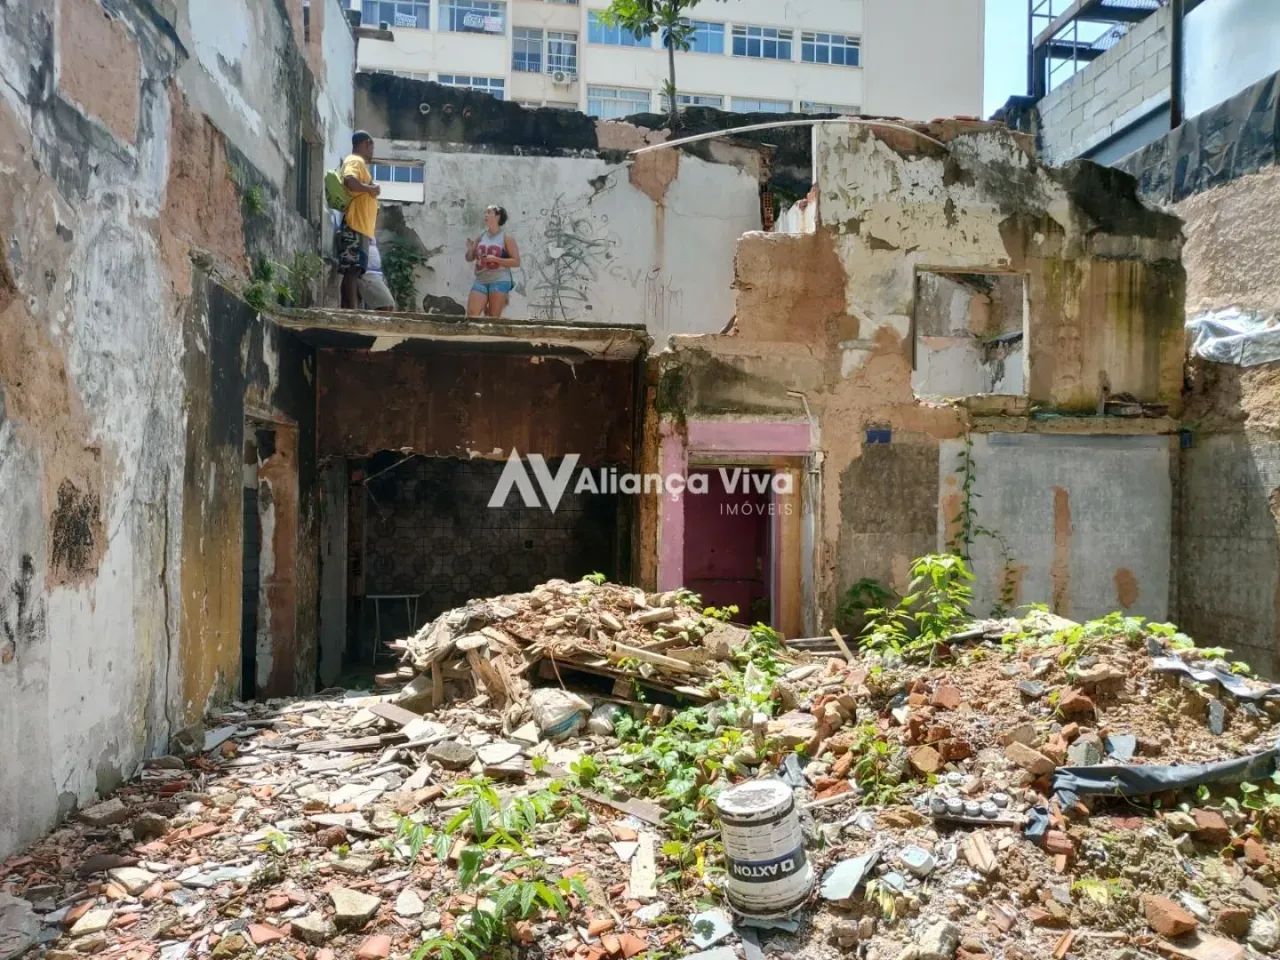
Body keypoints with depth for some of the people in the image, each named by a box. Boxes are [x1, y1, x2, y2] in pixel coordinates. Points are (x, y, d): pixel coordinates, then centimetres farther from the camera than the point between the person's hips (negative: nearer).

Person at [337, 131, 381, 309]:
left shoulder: (358, 163, 27)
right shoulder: (356, 161, -3)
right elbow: (350, 181, -22)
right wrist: (372, 188, -12)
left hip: (360, 227, 10)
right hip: (355, 226, -10)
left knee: (353, 272, 5)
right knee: (352, 271, -15)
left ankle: (349, 312, 3)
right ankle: (351, 313, -21)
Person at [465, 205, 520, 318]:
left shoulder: (506, 237, 0)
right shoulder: (480, 237, 13)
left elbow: (516, 261, -6)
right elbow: (470, 259, 19)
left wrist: (495, 259, -15)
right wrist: (470, 249, -3)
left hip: (499, 281, -4)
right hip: (480, 281, 5)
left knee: (493, 318, -4)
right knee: (471, 314, -7)